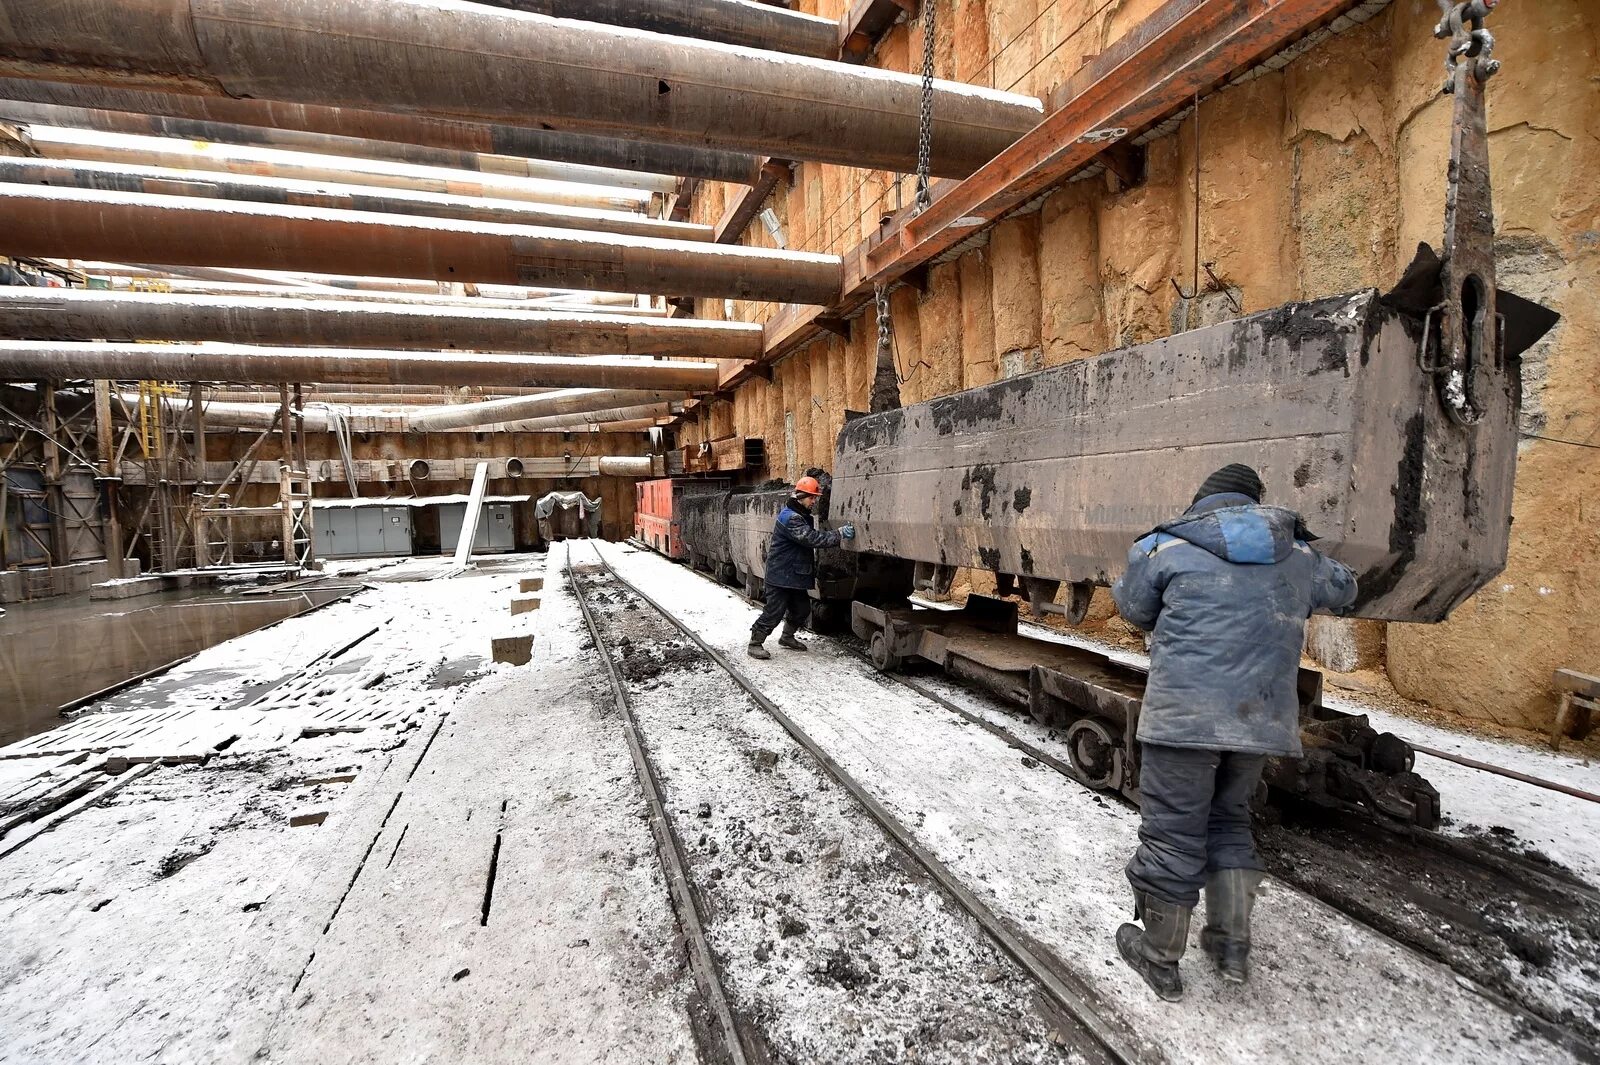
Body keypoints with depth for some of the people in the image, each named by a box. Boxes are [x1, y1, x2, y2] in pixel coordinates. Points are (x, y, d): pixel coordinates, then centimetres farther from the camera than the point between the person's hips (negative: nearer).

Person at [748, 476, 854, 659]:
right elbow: (811, 538, -29)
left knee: (802, 609, 16)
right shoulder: (789, 518, -20)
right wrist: (839, 535, -32)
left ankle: (787, 637, 34)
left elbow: (811, 537, 18)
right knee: (774, 612, -5)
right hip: (781, 575, -10)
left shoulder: (803, 516, 14)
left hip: (795, 575, 10)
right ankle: (755, 643, 7)